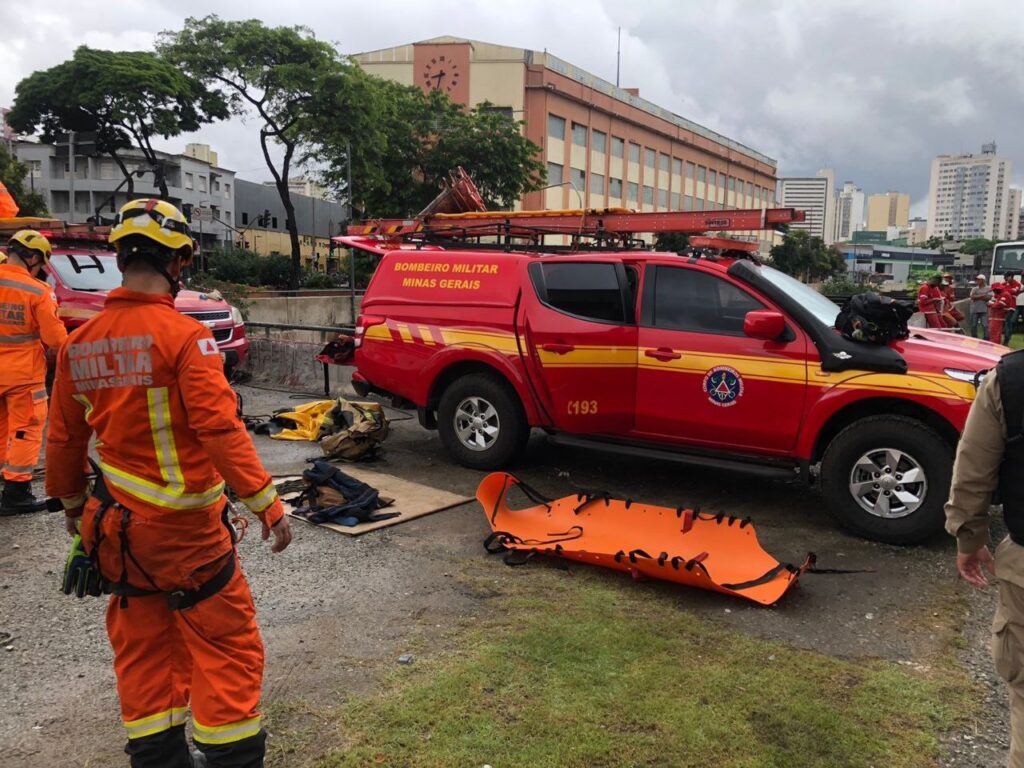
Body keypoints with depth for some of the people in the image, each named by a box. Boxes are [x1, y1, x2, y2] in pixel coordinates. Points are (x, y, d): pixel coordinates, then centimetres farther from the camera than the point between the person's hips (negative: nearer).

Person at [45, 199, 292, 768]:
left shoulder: (79, 344, 4)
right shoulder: (184, 336, -16)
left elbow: (64, 438, 12)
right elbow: (220, 427, -23)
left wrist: (72, 503, 27)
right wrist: (266, 502, -19)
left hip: (115, 525, 7)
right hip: (186, 528, -7)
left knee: (143, 647, 18)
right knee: (227, 645, 5)